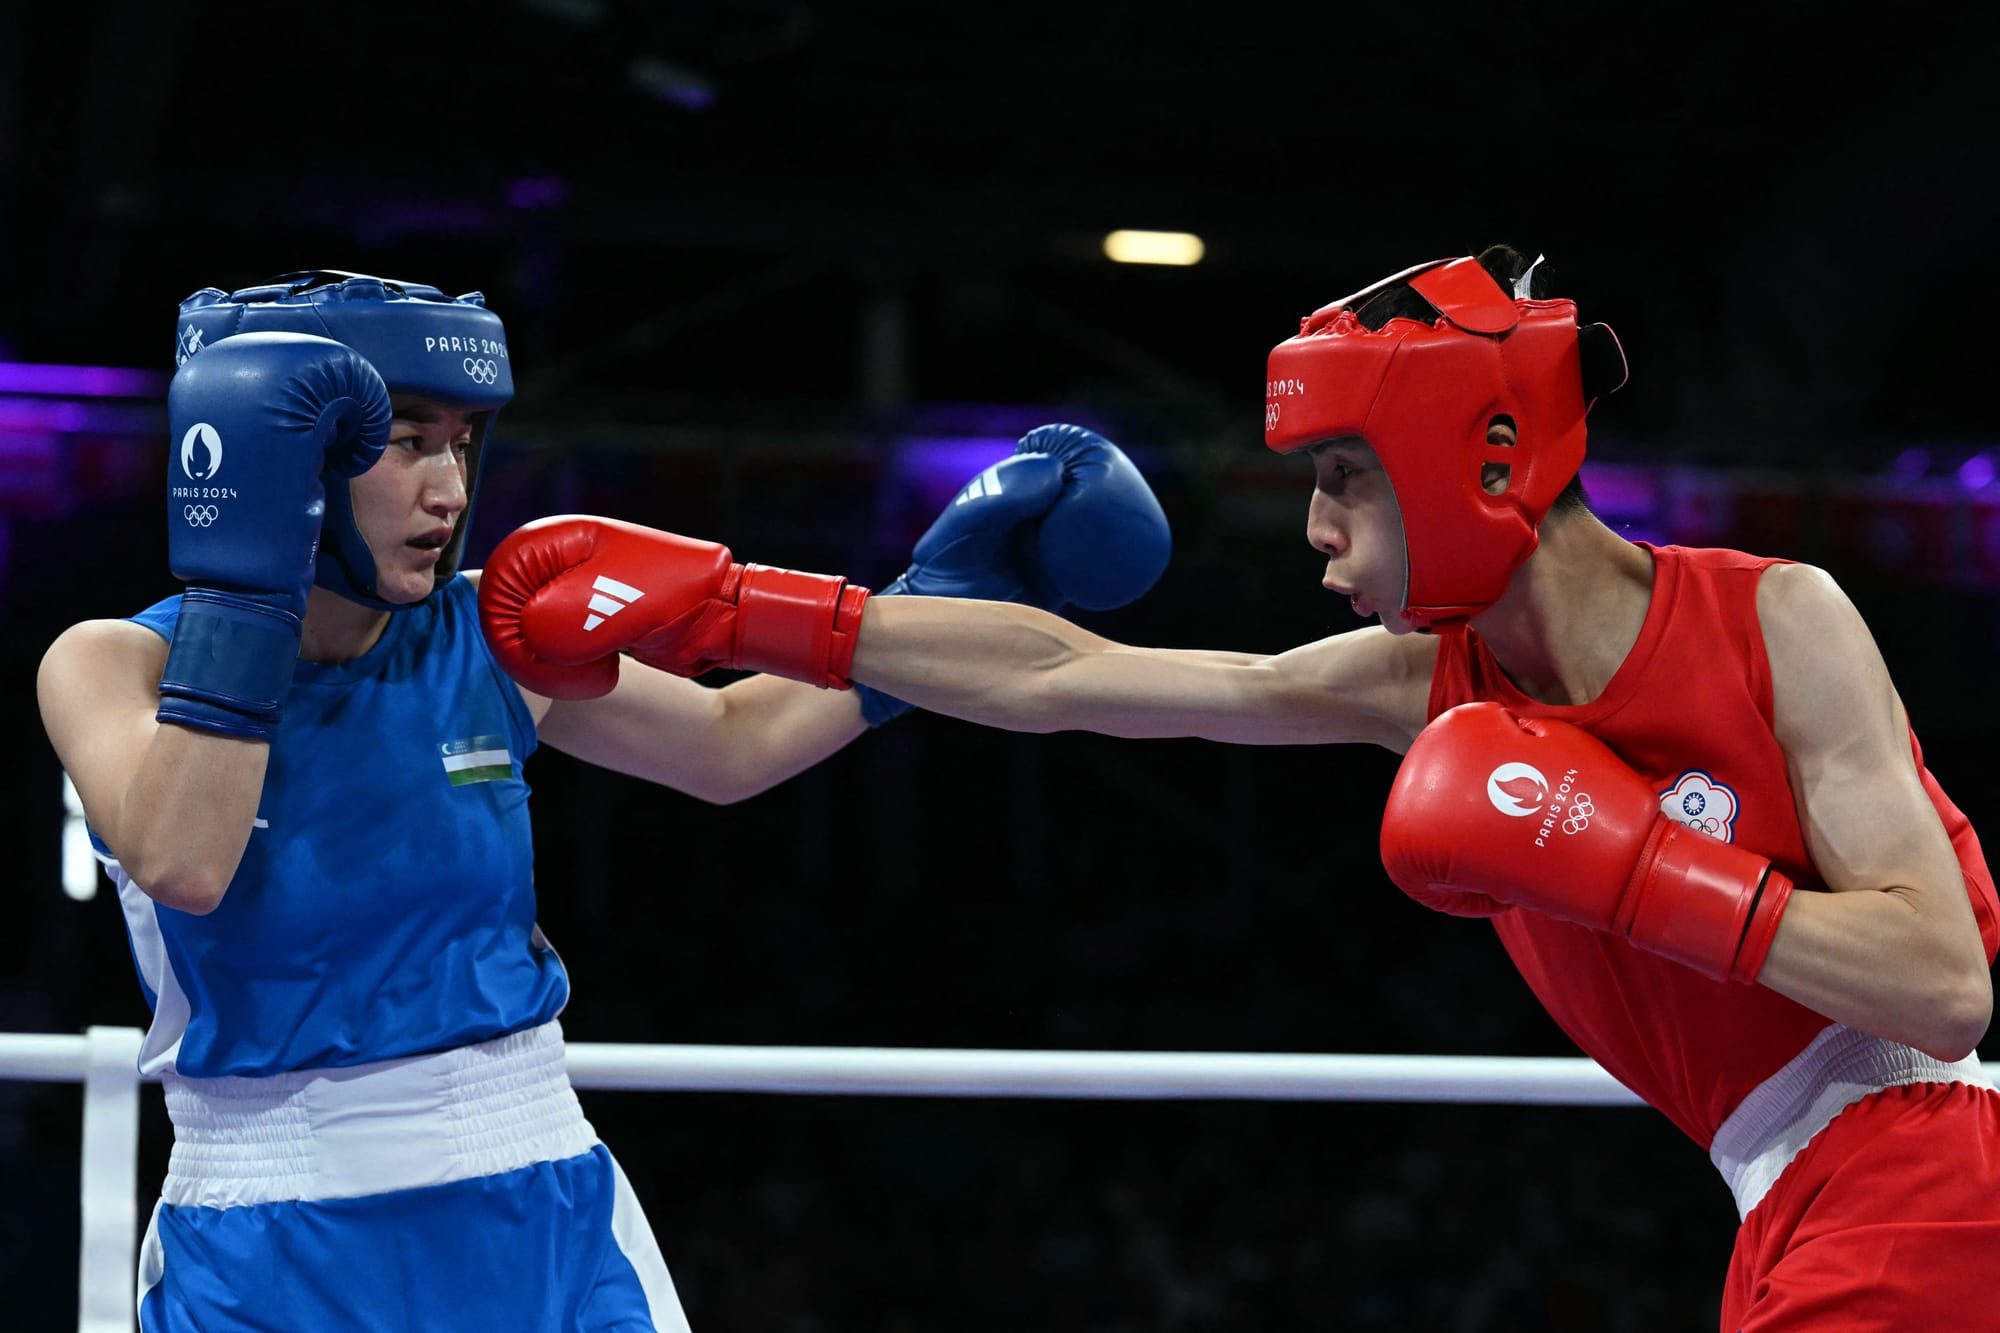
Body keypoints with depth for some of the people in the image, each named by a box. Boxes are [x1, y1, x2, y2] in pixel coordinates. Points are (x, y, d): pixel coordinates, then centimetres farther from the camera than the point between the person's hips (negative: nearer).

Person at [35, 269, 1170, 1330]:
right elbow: (183, 867, -27)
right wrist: (242, 581, -27)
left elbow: (727, 743, 16)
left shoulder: (488, 638, 1)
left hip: (544, 1223, 3)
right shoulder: (119, 664, -8)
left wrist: (938, 599, 7)